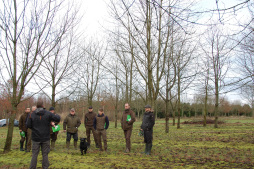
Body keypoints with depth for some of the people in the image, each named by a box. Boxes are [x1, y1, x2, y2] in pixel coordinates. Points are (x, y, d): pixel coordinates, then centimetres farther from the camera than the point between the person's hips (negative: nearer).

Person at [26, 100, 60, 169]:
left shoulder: (32, 114, -5)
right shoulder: (48, 114, -7)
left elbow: (28, 125, -5)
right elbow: (57, 119, -3)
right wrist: (57, 115, 19)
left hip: (36, 138, 1)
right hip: (45, 138, -1)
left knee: (34, 154, 8)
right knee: (45, 154, 9)